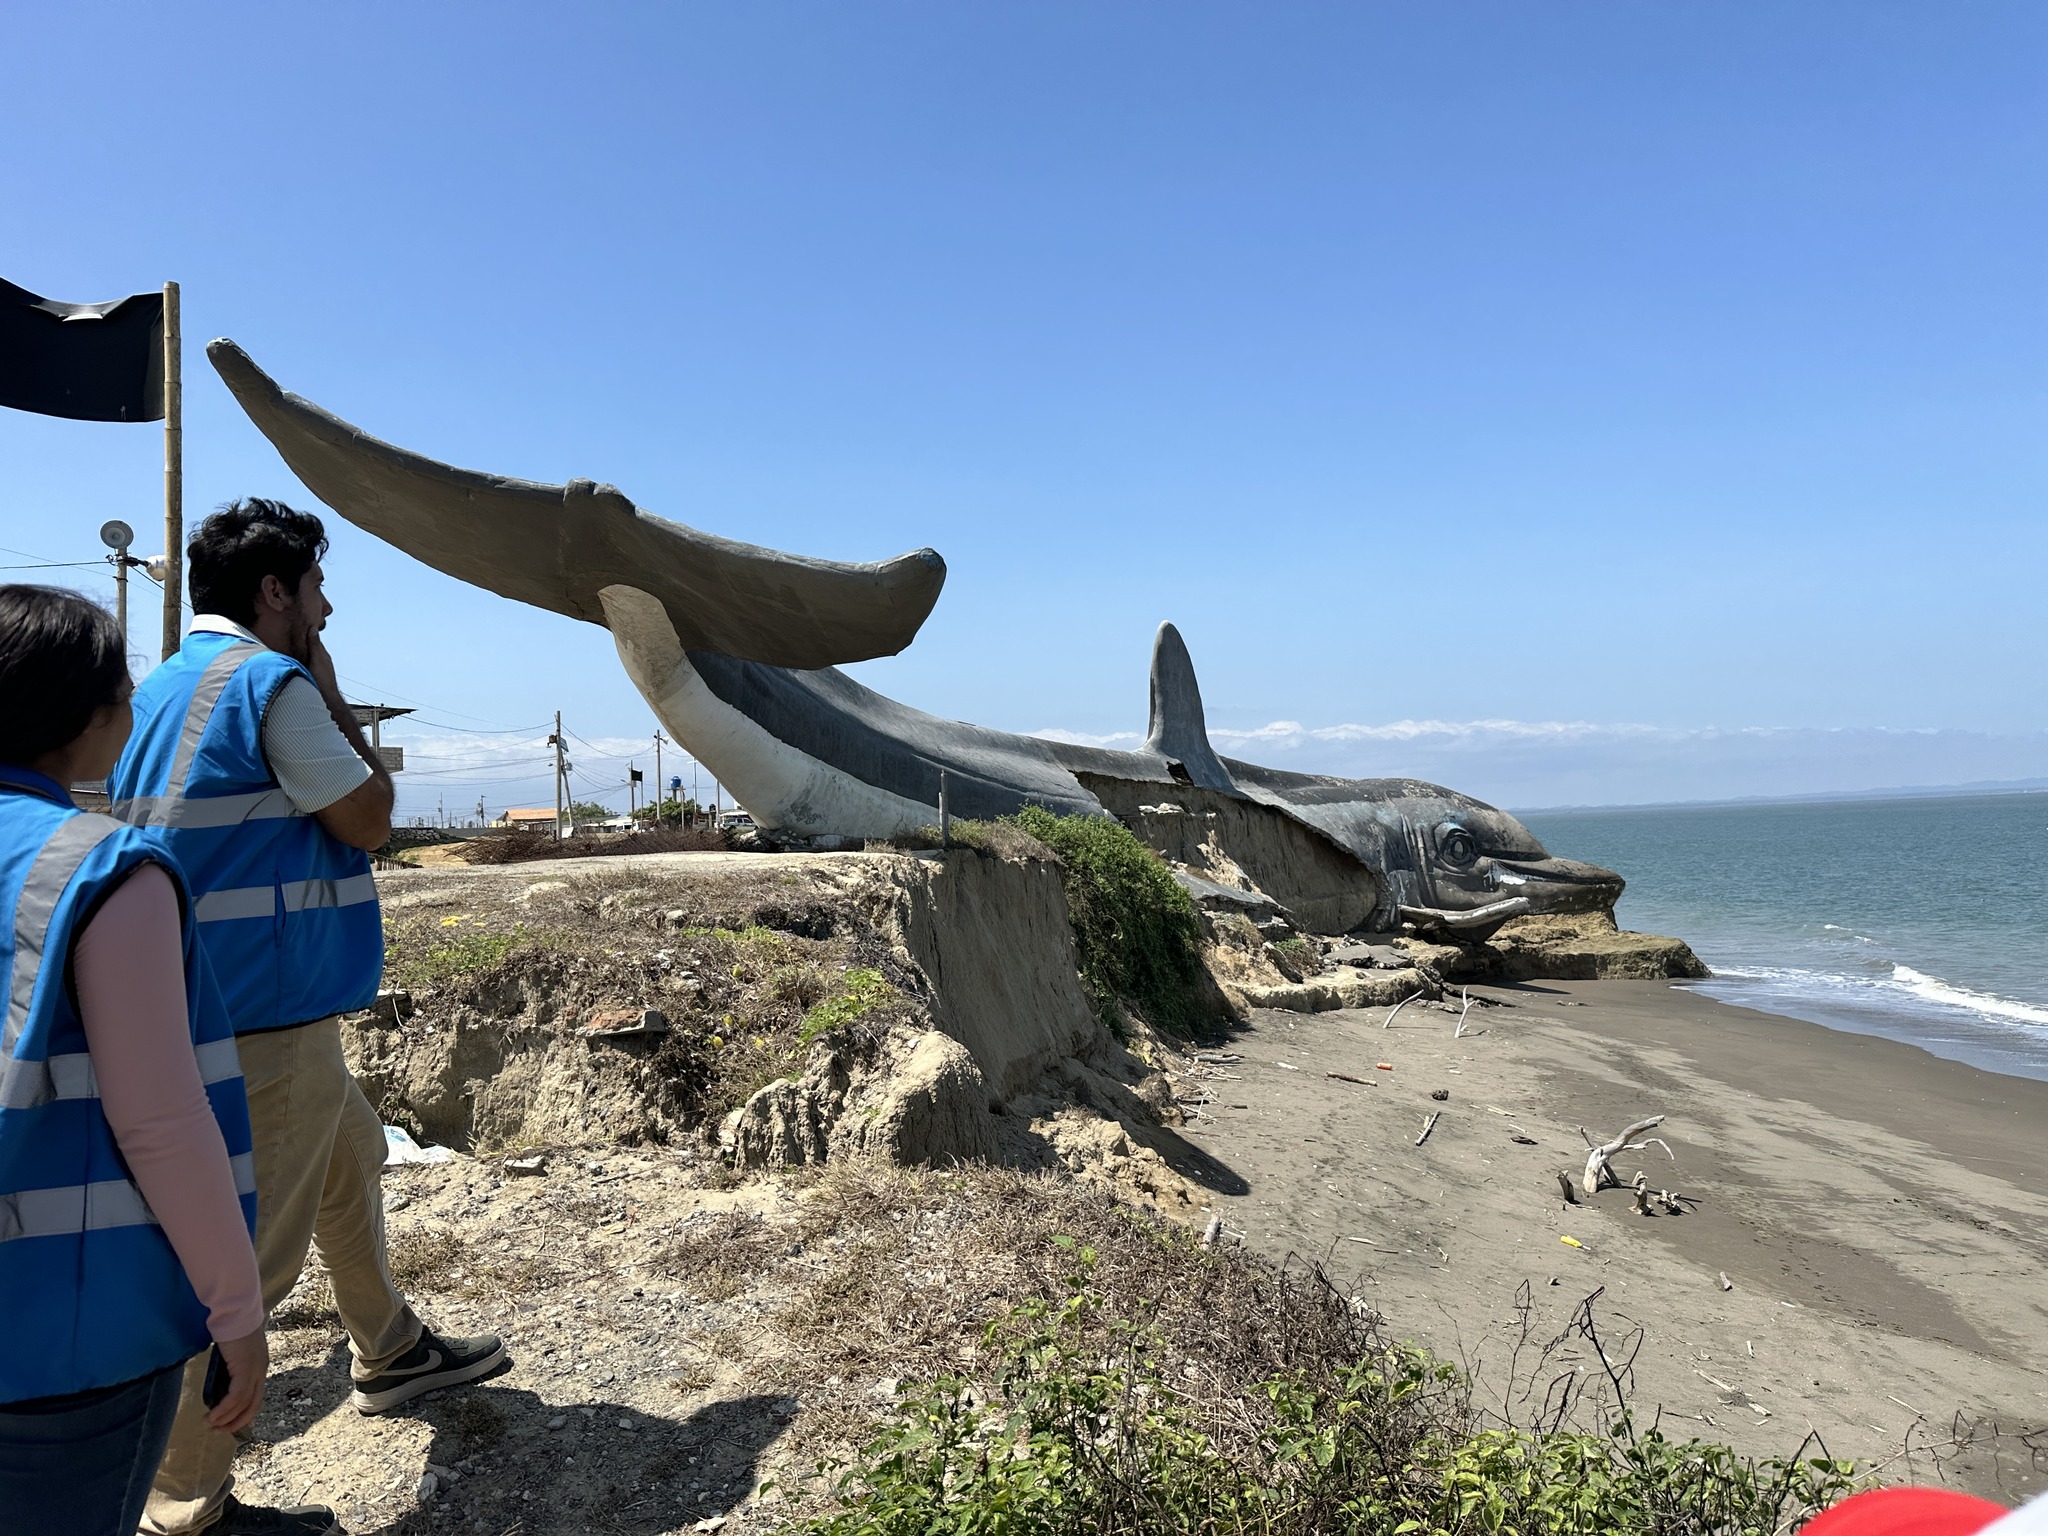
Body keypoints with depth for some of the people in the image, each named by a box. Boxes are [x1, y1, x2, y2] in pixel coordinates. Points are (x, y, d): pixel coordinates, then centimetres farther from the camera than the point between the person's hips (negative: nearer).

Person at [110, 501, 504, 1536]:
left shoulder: (164, 687, 13)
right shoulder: (272, 682, -18)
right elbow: (367, 818, -10)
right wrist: (328, 688, -5)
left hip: (254, 1010, 11)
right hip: (272, 1013, -11)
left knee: (351, 1161, 26)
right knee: (250, 1253, -1)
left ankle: (389, 1353, 42)